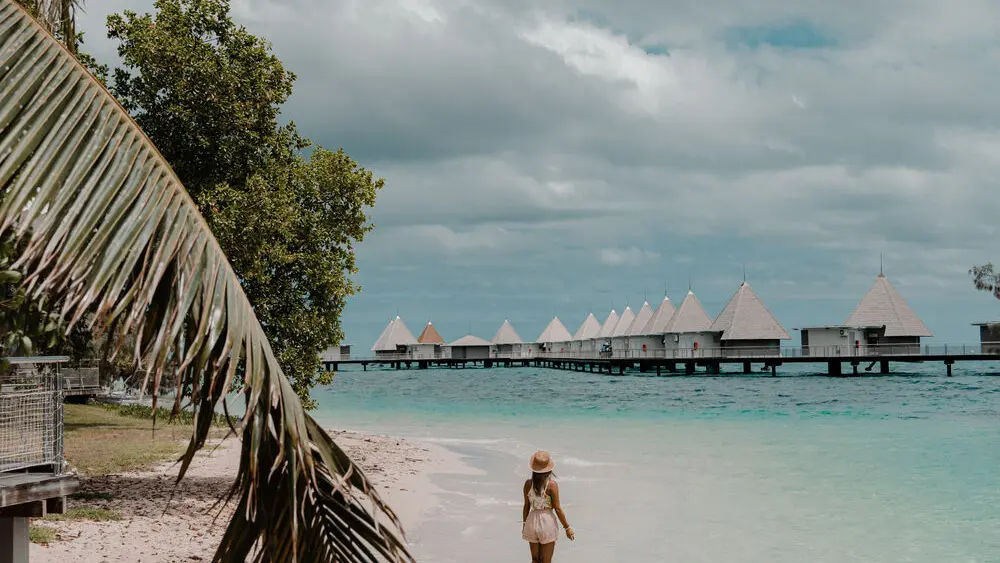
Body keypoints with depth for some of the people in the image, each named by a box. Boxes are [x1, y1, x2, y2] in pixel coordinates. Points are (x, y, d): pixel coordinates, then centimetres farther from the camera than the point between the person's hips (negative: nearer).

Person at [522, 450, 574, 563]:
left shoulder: (528, 484, -4)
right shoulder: (552, 485, -14)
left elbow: (526, 506, 4)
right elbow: (557, 508, -10)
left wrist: (524, 524, 19)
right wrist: (567, 528, -1)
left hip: (532, 521, 3)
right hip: (547, 522, -3)